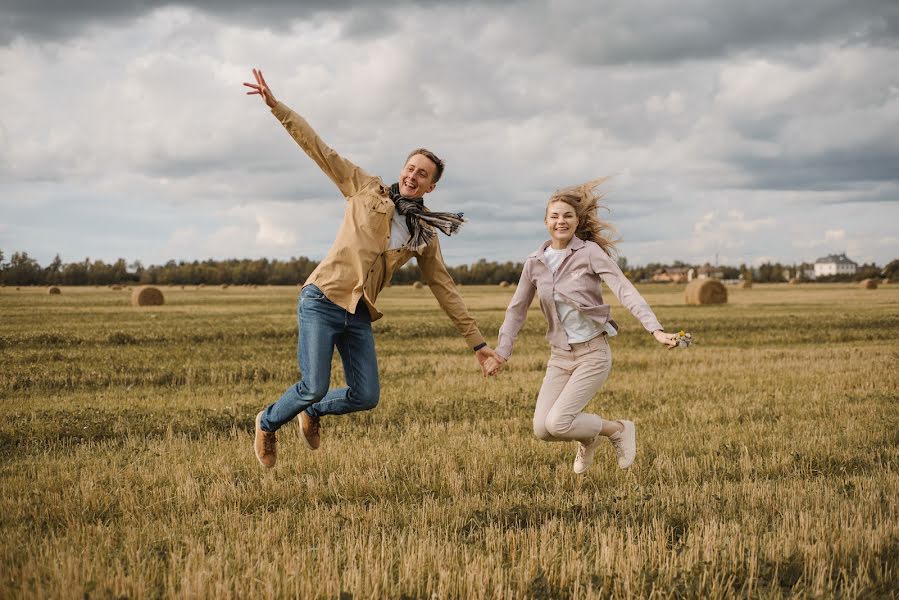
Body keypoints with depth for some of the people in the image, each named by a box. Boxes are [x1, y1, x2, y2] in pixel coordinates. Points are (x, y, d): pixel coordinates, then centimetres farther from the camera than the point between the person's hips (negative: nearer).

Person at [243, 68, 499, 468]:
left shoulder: (425, 236, 10)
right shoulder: (366, 190, 2)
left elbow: (444, 289, 13)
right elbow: (318, 149, -1)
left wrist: (476, 342, 11)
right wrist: (276, 106, -9)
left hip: (358, 315, 4)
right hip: (322, 300, -4)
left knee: (366, 396, -2)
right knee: (315, 387, -12)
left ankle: (313, 412, 30)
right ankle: (268, 423, 19)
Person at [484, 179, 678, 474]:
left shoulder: (590, 253, -10)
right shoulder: (534, 263, 4)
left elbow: (625, 290, -20)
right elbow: (517, 309, 14)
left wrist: (655, 329, -32)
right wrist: (502, 352, 10)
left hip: (593, 353, -5)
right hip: (560, 355, 5)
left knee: (558, 423, -17)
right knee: (542, 429, -5)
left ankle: (618, 429, 9)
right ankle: (589, 438, 28)